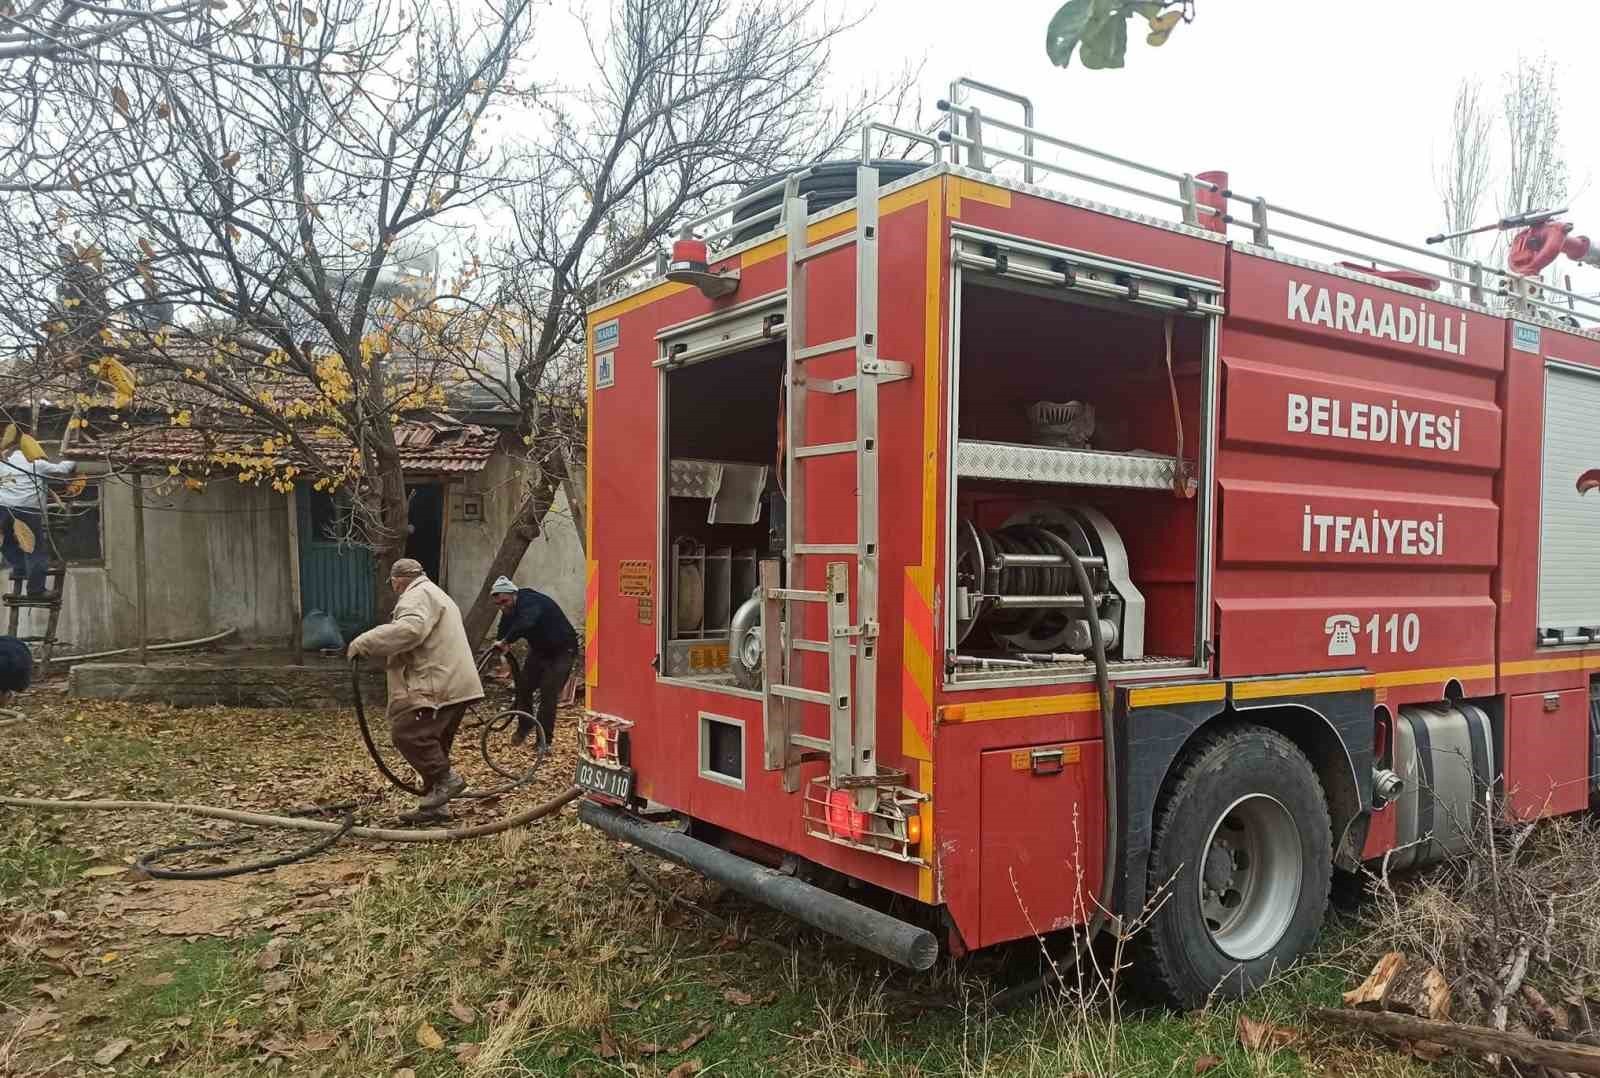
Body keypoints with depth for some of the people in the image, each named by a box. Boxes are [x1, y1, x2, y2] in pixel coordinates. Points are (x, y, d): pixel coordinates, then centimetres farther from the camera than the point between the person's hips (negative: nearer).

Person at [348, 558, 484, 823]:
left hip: (437, 688, -11)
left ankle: (445, 779, -10)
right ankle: (435, 805, 13)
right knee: (430, 744, 12)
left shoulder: (417, 596, -6)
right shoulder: (436, 595, 30)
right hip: (452, 686, 11)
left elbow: (409, 630, -27)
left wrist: (364, 643, -22)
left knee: (407, 733, -15)